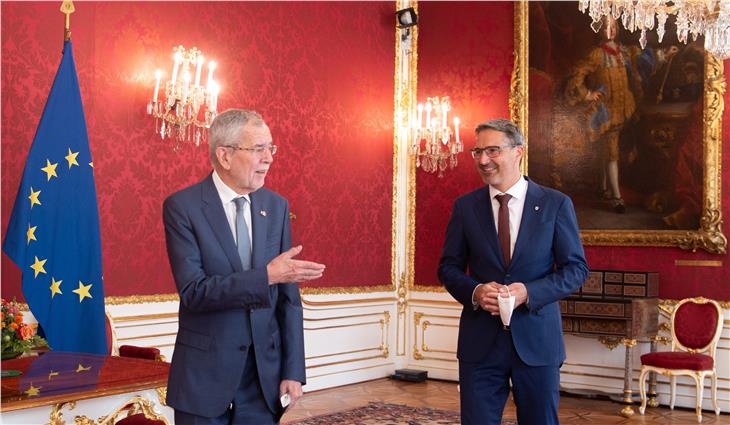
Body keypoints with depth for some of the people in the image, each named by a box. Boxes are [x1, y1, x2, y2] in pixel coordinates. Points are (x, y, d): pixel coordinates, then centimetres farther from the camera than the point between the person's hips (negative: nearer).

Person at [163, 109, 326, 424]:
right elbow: (193, 291, -18)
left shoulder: (276, 206, 4)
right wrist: (266, 276, -26)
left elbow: (288, 296, 4)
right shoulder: (182, 206, -8)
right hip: (205, 372, -3)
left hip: (266, 370, 3)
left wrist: (293, 370, -1)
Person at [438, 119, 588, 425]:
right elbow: (448, 267, 8)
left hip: (537, 340, -1)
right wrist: (474, 292, -14)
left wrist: (529, 292, -17)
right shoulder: (465, 207, 4)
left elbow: (576, 268, -1)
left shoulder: (556, 204, -1)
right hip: (480, 341, 1)